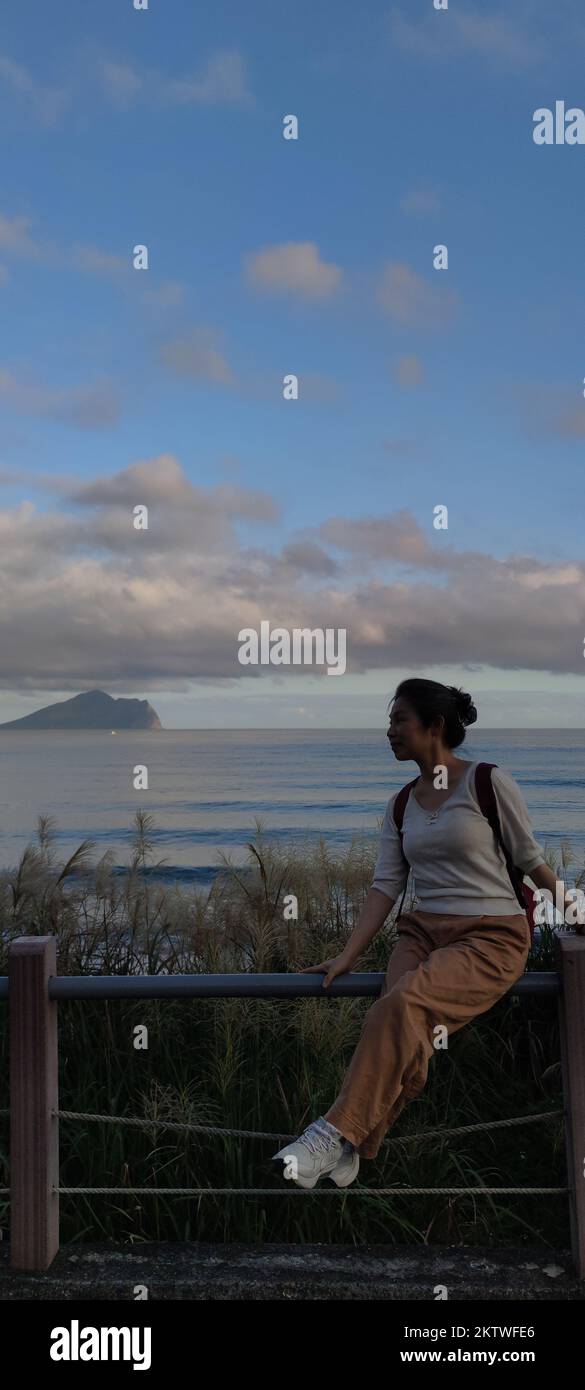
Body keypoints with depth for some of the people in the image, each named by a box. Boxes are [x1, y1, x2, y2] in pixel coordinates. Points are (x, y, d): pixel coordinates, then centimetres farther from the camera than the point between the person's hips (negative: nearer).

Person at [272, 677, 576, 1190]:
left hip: (492, 936, -5)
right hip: (423, 932, 5)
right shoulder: (401, 806, 13)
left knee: (401, 1004, -30)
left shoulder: (489, 782, -3)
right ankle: (347, 1154, -27)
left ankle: (339, 1133, -26)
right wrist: (348, 956, -2)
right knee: (406, 1035, -24)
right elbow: (386, 886, 8)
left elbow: (532, 861, 3)